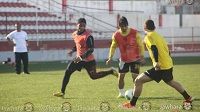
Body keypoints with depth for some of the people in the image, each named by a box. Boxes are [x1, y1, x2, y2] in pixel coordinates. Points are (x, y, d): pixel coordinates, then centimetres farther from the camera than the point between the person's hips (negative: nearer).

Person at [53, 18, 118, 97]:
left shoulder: (87, 36, -22)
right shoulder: (74, 34, 3)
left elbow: (91, 49, -27)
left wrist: (82, 57, -35)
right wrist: (72, 50, 3)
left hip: (88, 60, -6)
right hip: (79, 58, 6)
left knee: (94, 76, 4)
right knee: (67, 72, -4)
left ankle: (111, 71, 26)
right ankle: (62, 92, 2)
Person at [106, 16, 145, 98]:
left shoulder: (135, 33, -16)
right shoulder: (116, 35, -10)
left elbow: (140, 45, -8)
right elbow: (113, 46, 6)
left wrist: (141, 57, -13)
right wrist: (110, 57, -2)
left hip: (135, 59, -2)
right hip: (123, 59, 2)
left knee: (135, 76, -8)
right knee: (121, 76, 0)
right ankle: (121, 93, 15)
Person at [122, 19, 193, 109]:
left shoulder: (148, 37, -8)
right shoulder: (159, 36, 17)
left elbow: (154, 49, -24)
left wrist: (156, 62, -32)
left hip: (160, 67, -9)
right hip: (169, 64, 9)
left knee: (138, 81, -7)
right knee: (170, 81, 36)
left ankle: (132, 104, -7)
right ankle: (188, 98, 47)